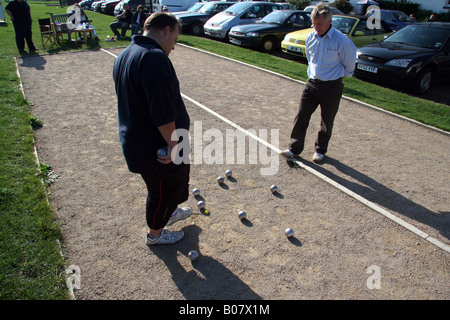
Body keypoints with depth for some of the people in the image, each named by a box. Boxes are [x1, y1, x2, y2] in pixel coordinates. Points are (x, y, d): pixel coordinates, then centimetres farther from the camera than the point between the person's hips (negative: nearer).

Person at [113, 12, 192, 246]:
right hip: (155, 148, -10)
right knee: (162, 191, 14)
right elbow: (163, 112, -31)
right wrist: (173, 144, -21)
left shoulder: (124, 56, 9)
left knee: (173, 182, 30)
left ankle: (170, 212, 54)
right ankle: (155, 234, 37)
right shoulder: (155, 57, -25)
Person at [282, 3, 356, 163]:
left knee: (327, 121, 8)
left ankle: (320, 150, 26)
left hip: (332, 86, -4)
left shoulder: (341, 40, -14)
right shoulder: (310, 38, 2)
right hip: (312, 83, 4)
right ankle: (295, 148, 11)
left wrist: (340, 76, 11)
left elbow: (349, 64, -1)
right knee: (301, 117, -1)